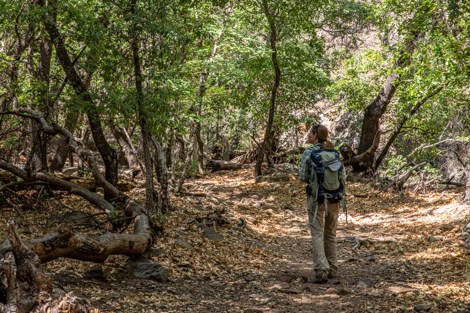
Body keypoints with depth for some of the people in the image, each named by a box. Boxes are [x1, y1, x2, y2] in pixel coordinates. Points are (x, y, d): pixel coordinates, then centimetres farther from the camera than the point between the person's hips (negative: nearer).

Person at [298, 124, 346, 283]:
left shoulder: (309, 153, -8)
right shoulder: (335, 153, 4)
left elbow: (302, 177, -5)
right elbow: (343, 177, 3)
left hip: (316, 197, -4)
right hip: (334, 198, 4)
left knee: (317, 234, -2)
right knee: (331, 233, 16)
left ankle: (321, 270, -14)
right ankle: (332, 269, 21)